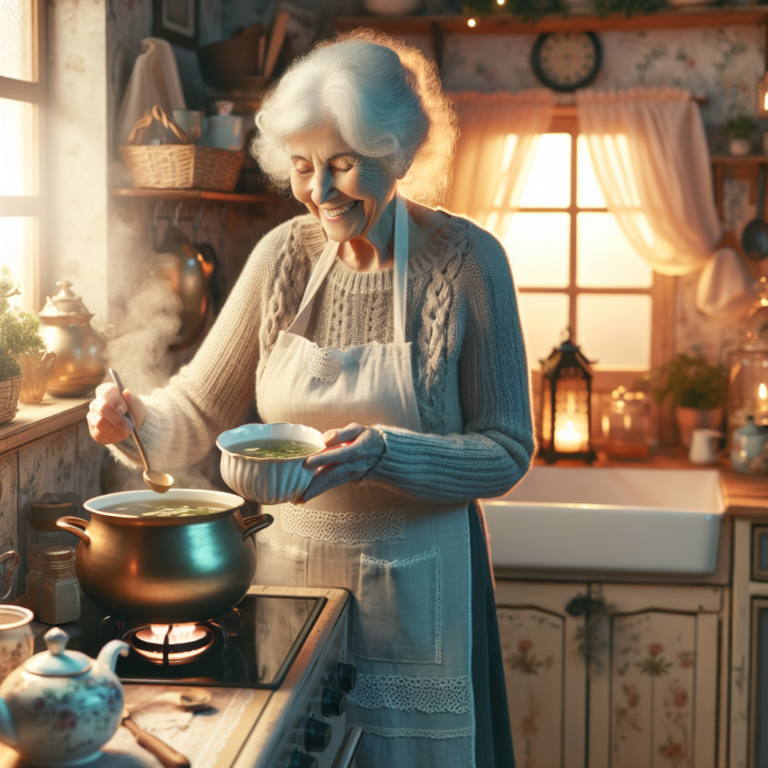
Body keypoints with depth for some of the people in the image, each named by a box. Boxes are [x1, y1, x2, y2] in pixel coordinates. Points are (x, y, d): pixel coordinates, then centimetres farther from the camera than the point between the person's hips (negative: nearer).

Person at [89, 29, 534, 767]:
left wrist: (383, 452, -26)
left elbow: (506, 452, -11)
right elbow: (202, 405, 5)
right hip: (285, 572, 3)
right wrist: (139, 420, -16)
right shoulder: (285, 255, -3)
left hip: (409, 592, -3)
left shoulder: (466, 261, -12)